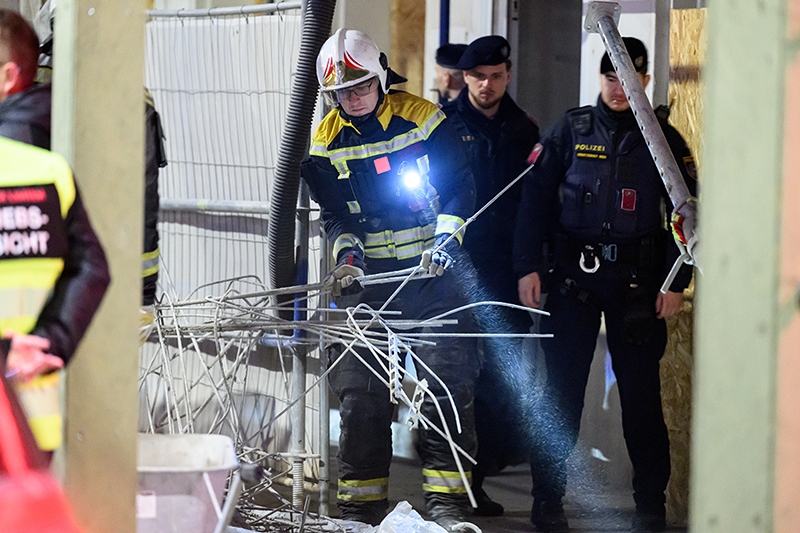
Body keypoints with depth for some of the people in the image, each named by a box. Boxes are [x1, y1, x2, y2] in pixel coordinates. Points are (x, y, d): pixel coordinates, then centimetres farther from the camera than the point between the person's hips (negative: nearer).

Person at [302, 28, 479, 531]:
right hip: (368, 278, 3)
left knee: (447, 385, -9)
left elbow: (460, 188, 0)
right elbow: (335, 214, 7)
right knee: (359, 391, 0)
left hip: (432, 271, -3)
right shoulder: (326, 143, 5)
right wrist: (348, 255, -12)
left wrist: (445, 241, -13)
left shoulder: (422, 119, -3)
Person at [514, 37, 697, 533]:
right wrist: (528, 266, -2)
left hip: (636, 282, 0)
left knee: (641, 393, 1)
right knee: (562, 389, 0)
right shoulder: (570, 131, 5)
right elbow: (535, 198, 6)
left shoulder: (663, 139, 5)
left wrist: (676, 282, -1)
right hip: (572, 276, 0)